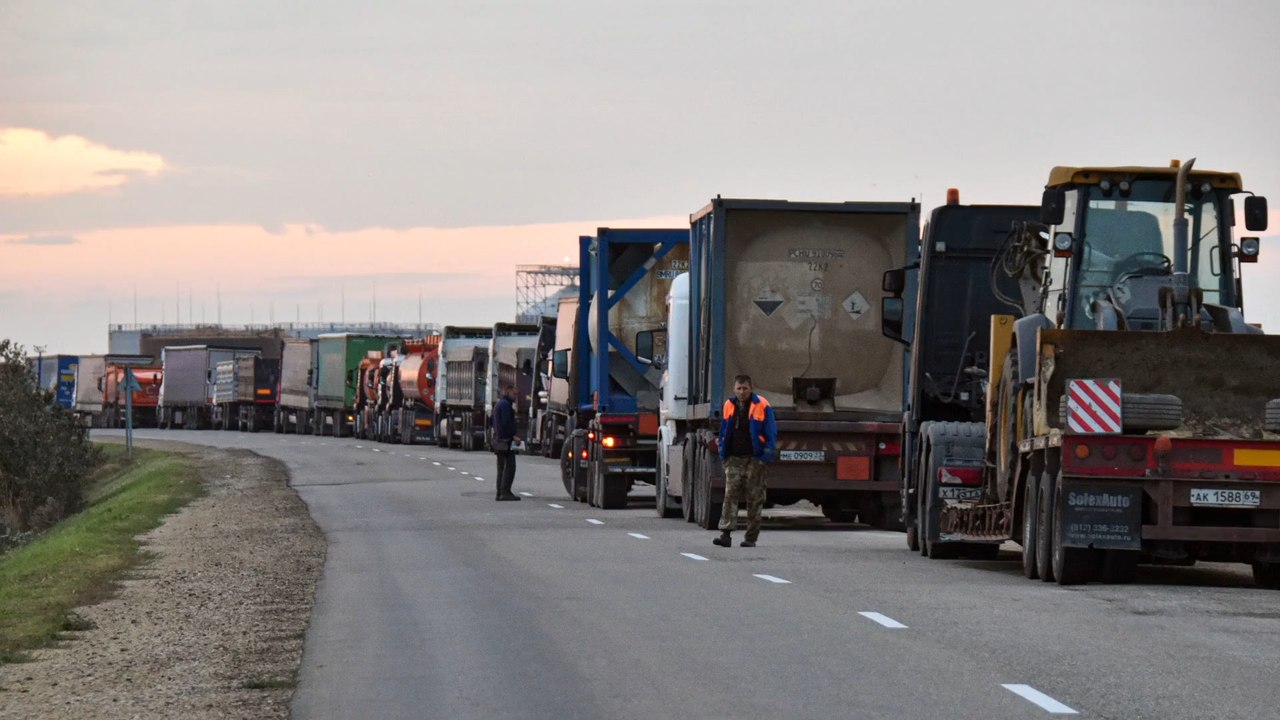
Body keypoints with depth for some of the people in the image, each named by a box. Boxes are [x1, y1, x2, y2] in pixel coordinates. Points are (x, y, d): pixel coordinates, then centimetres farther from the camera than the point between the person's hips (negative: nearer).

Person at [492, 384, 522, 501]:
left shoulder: (499, 404, 22)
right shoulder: (505, 404, -11)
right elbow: (506, 423, -20)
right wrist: (513, 436, -19)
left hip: (498, 438, 11)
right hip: (506, 440, -11)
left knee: (501, 467, 11)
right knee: (509, 466, -11)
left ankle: (500, 493, 11)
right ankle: (505, 492, -16)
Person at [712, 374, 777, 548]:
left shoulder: (762, 406, -4)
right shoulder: (729, 406, 9)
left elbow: (771, 433, -3)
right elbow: (724, 431, 19)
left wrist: (767, 455, -11)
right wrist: (723, 452, 12)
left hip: (753, 460, -3)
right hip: (733, 460, 3)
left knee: (754, 499, 2)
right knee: (730, 496, -7)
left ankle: (751, 538, 7)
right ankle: (726, 534, -13)